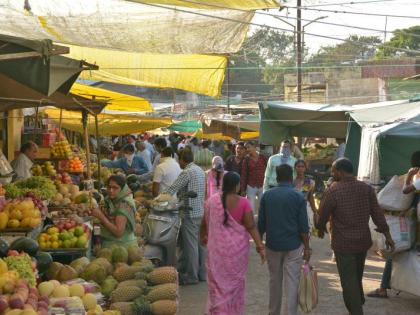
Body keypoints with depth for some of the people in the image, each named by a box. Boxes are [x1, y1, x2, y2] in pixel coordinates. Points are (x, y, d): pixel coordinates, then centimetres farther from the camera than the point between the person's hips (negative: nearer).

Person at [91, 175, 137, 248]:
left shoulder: (124, 204, -19)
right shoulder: (110, 201, 6)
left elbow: (118, 232, -24)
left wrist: (101, 216, -23)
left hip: (122, 246, -7)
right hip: (109, 245, 7)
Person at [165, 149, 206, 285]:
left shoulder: (186, 172, -15)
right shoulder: (200, 170, 13)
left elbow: (172, 189, -16)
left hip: (191, 213, -9)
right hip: (202, 212, 9)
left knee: (190, 245, -2)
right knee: (201, 243, 13)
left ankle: (191, 276, 3)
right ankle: (202, 273, 20)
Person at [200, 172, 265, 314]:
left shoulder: (211, 200, -6)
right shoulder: (243, 203, -13)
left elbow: (204, 223, 4)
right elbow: (251, 227, -13)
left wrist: (202, 236, 22)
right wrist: (260, 246, -7)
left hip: (217, 248, 1)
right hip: (238, 248, -1)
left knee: (218, 282, 12)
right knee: (235, 282, 15)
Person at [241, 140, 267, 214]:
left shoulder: (263, 158, 2)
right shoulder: (246, 160, 1)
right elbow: (243, 175, 1)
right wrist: (243, 189, -3)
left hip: (262, 187, 0)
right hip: (251, 187, 0)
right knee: (251, 209, 2)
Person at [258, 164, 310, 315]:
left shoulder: (267, 195, -1)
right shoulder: (298, 197, -8)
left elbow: (261, 223, 2)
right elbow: (303, 227, -8)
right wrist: (307, 247, 1)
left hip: (272, 245, 3)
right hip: (293, 246, -3)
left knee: (275, 281, 16)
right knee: (292, 282, 1)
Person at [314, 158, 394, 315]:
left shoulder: (332, 191, -15)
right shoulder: (366, 188, -1)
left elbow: (322, 217, -7)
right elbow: (377, 213, -4)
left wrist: (320, 228, 13)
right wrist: (387, 235, 0)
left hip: (343, 243, -6)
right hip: (363, 240, 6)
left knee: (349, 280, 2)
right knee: (357, 276, 25)